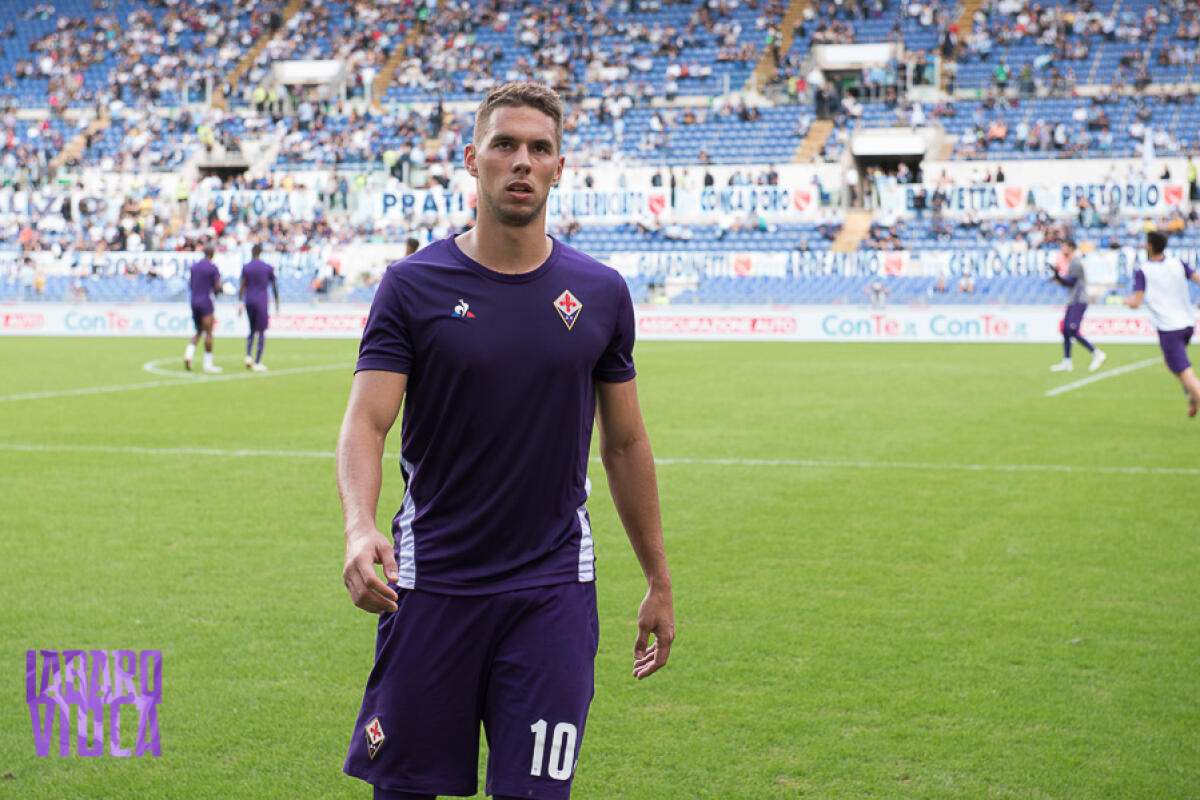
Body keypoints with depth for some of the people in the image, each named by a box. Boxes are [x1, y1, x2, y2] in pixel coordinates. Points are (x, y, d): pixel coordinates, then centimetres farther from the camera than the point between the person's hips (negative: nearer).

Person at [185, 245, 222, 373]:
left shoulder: (194, 266, 8)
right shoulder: (213, 268, -11)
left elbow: (191, 285, 13)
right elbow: (218, 287, -13)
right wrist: (215, 292, 8)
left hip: (194, 301, 6)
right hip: (206, 302, -6)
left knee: (198, 332, 16)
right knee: (208, 333, -1)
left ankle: (188, 354, -7)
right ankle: (208, 364, 1)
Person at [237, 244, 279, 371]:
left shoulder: (245, 267, 1)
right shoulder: (268, 268, -1)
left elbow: (242, 287, -4)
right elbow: (274, 287, 6)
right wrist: (277, 303, 16)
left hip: (249, 302, 3)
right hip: (262, 302, -3)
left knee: (252, 330, 18)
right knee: (261, 332, 0)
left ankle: (248, 357, 1)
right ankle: (257, 363, -4)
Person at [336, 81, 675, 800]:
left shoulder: (601, 294, 4)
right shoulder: (414, 286, -3)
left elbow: (625, 444, 11)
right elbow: (366, 422, -11)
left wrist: (660, 582, 14)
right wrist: (361, 528, -31)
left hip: (554, 589, 1)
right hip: (432, 583, -1)